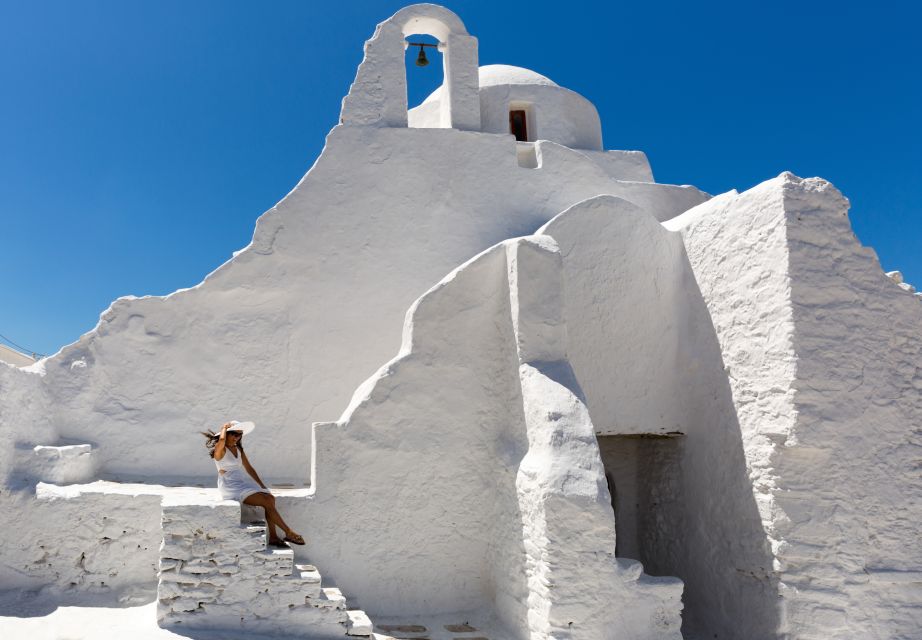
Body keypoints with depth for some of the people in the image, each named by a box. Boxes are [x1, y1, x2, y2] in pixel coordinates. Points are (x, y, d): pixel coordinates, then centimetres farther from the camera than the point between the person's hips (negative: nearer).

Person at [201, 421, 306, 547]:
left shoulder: (238, 449, 16)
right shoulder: (220, 449, -8)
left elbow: (249, 468, 19)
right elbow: (222, 440, -33)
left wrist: (262, 486, 12)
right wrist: (225, 427, -12)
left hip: (242, 483, 8)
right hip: (230, 487, -8)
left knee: (270, 498, -15)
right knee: (266, 501, -20)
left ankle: (273, 536, -15)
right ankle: (288, 533, -13)